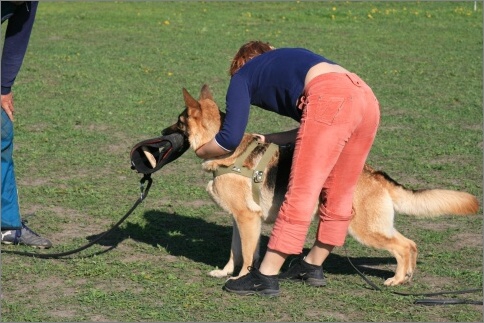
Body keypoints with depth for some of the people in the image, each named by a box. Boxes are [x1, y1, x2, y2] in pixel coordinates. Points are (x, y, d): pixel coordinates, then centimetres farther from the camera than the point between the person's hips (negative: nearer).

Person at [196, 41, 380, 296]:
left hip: (331, 99, -7)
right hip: (367, 98, 7)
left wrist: (201, 151, 31)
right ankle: (312, 266, 28)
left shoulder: (243, 75, 21)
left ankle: (266, 277, -1)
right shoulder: (289, 58, 39)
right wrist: (275, 139, 36)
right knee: (337, 195, 16)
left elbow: (230, 140, 12)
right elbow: (318, 129, 32)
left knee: (300, 193, -5)